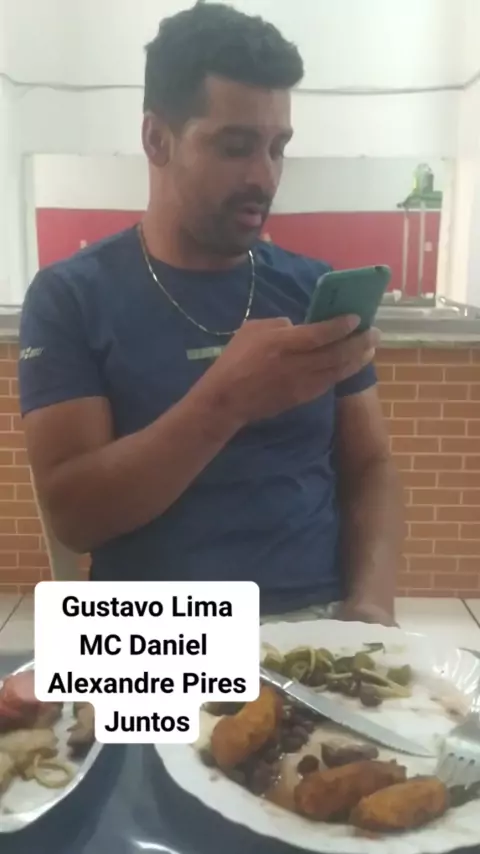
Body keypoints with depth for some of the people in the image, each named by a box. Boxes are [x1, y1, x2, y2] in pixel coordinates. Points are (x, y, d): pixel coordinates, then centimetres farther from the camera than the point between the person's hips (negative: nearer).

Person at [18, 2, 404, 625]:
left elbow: (369, 468, 7)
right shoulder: (70, 298, -3)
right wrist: (224, 401, -23)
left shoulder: (318, 291, 5)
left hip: (315, 623, 3)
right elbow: (71, 514, -10)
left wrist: (371, 604, -10)